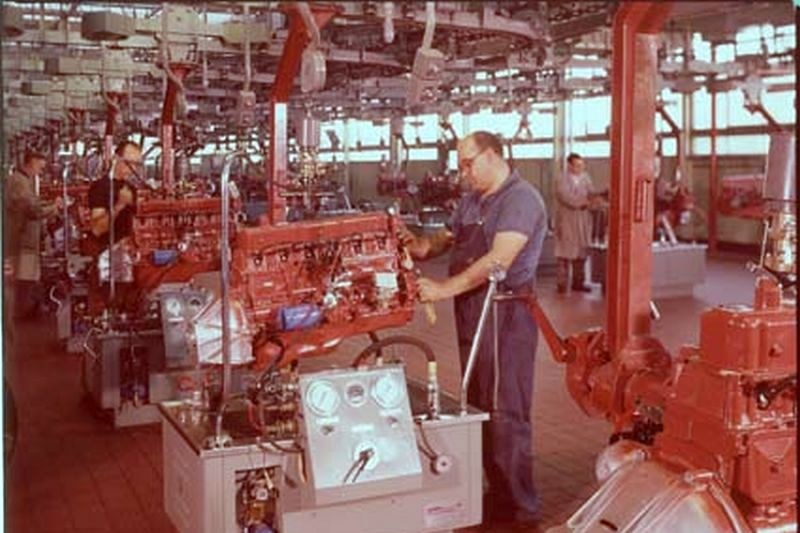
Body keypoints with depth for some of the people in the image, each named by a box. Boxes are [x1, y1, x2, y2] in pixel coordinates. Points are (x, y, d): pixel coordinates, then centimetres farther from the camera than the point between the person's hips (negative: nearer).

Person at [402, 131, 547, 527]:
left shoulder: (521, 199, -13)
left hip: (506, 314, -9)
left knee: (506, 412, -5)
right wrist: (425, 246, 2)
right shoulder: (472, 201, 15)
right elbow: (449, 237, 26)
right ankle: (498, 494, 28)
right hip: (472, 312, 9)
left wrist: (445, 288, -25)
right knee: (480, 406, 15)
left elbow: (498, 260, -23)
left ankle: (520, 509, 7)